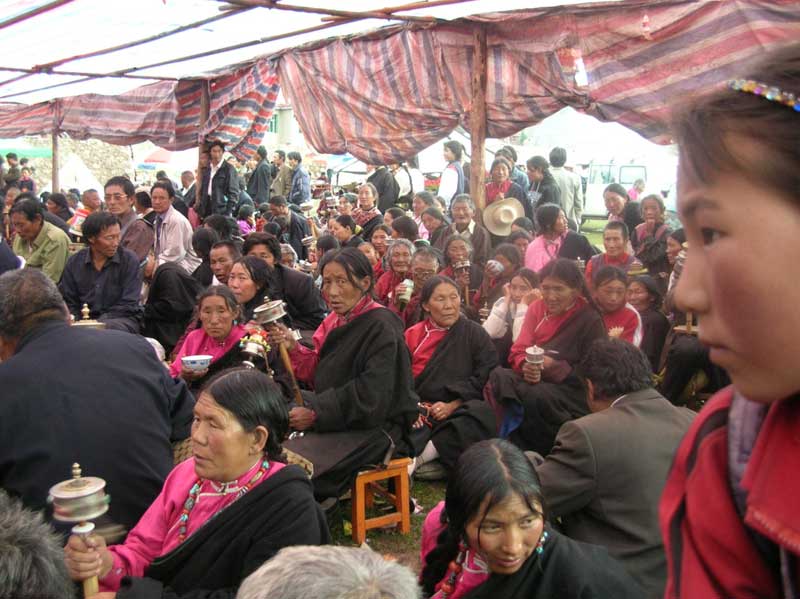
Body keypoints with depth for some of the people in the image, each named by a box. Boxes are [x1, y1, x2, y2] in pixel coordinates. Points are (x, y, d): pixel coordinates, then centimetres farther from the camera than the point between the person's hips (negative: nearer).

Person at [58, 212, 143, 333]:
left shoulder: (129, 260, -4)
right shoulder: (74, 262, 5)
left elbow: (128, 305, -7)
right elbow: (68, 303, 10)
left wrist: (99, 322, -17)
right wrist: (77, 322, -11)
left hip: (123, 318, -3)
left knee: (109, 327, -38)